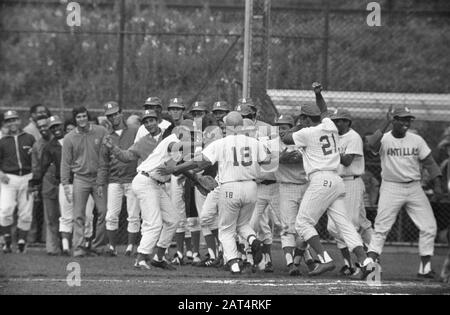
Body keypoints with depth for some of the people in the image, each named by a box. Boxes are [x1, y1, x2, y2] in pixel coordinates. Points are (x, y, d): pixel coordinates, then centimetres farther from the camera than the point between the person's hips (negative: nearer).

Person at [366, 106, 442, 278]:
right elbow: (372, 144, -30)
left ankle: (425, 267, 7)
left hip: (414, 188, 4)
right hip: (391, 188, -4)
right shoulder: (385, 139, -7)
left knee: (429, 226, -1)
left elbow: (429, 163, 7)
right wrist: (386, 125, -33)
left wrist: (437, 185, -3)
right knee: (381, 228, -10)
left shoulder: (417, 140, 4)